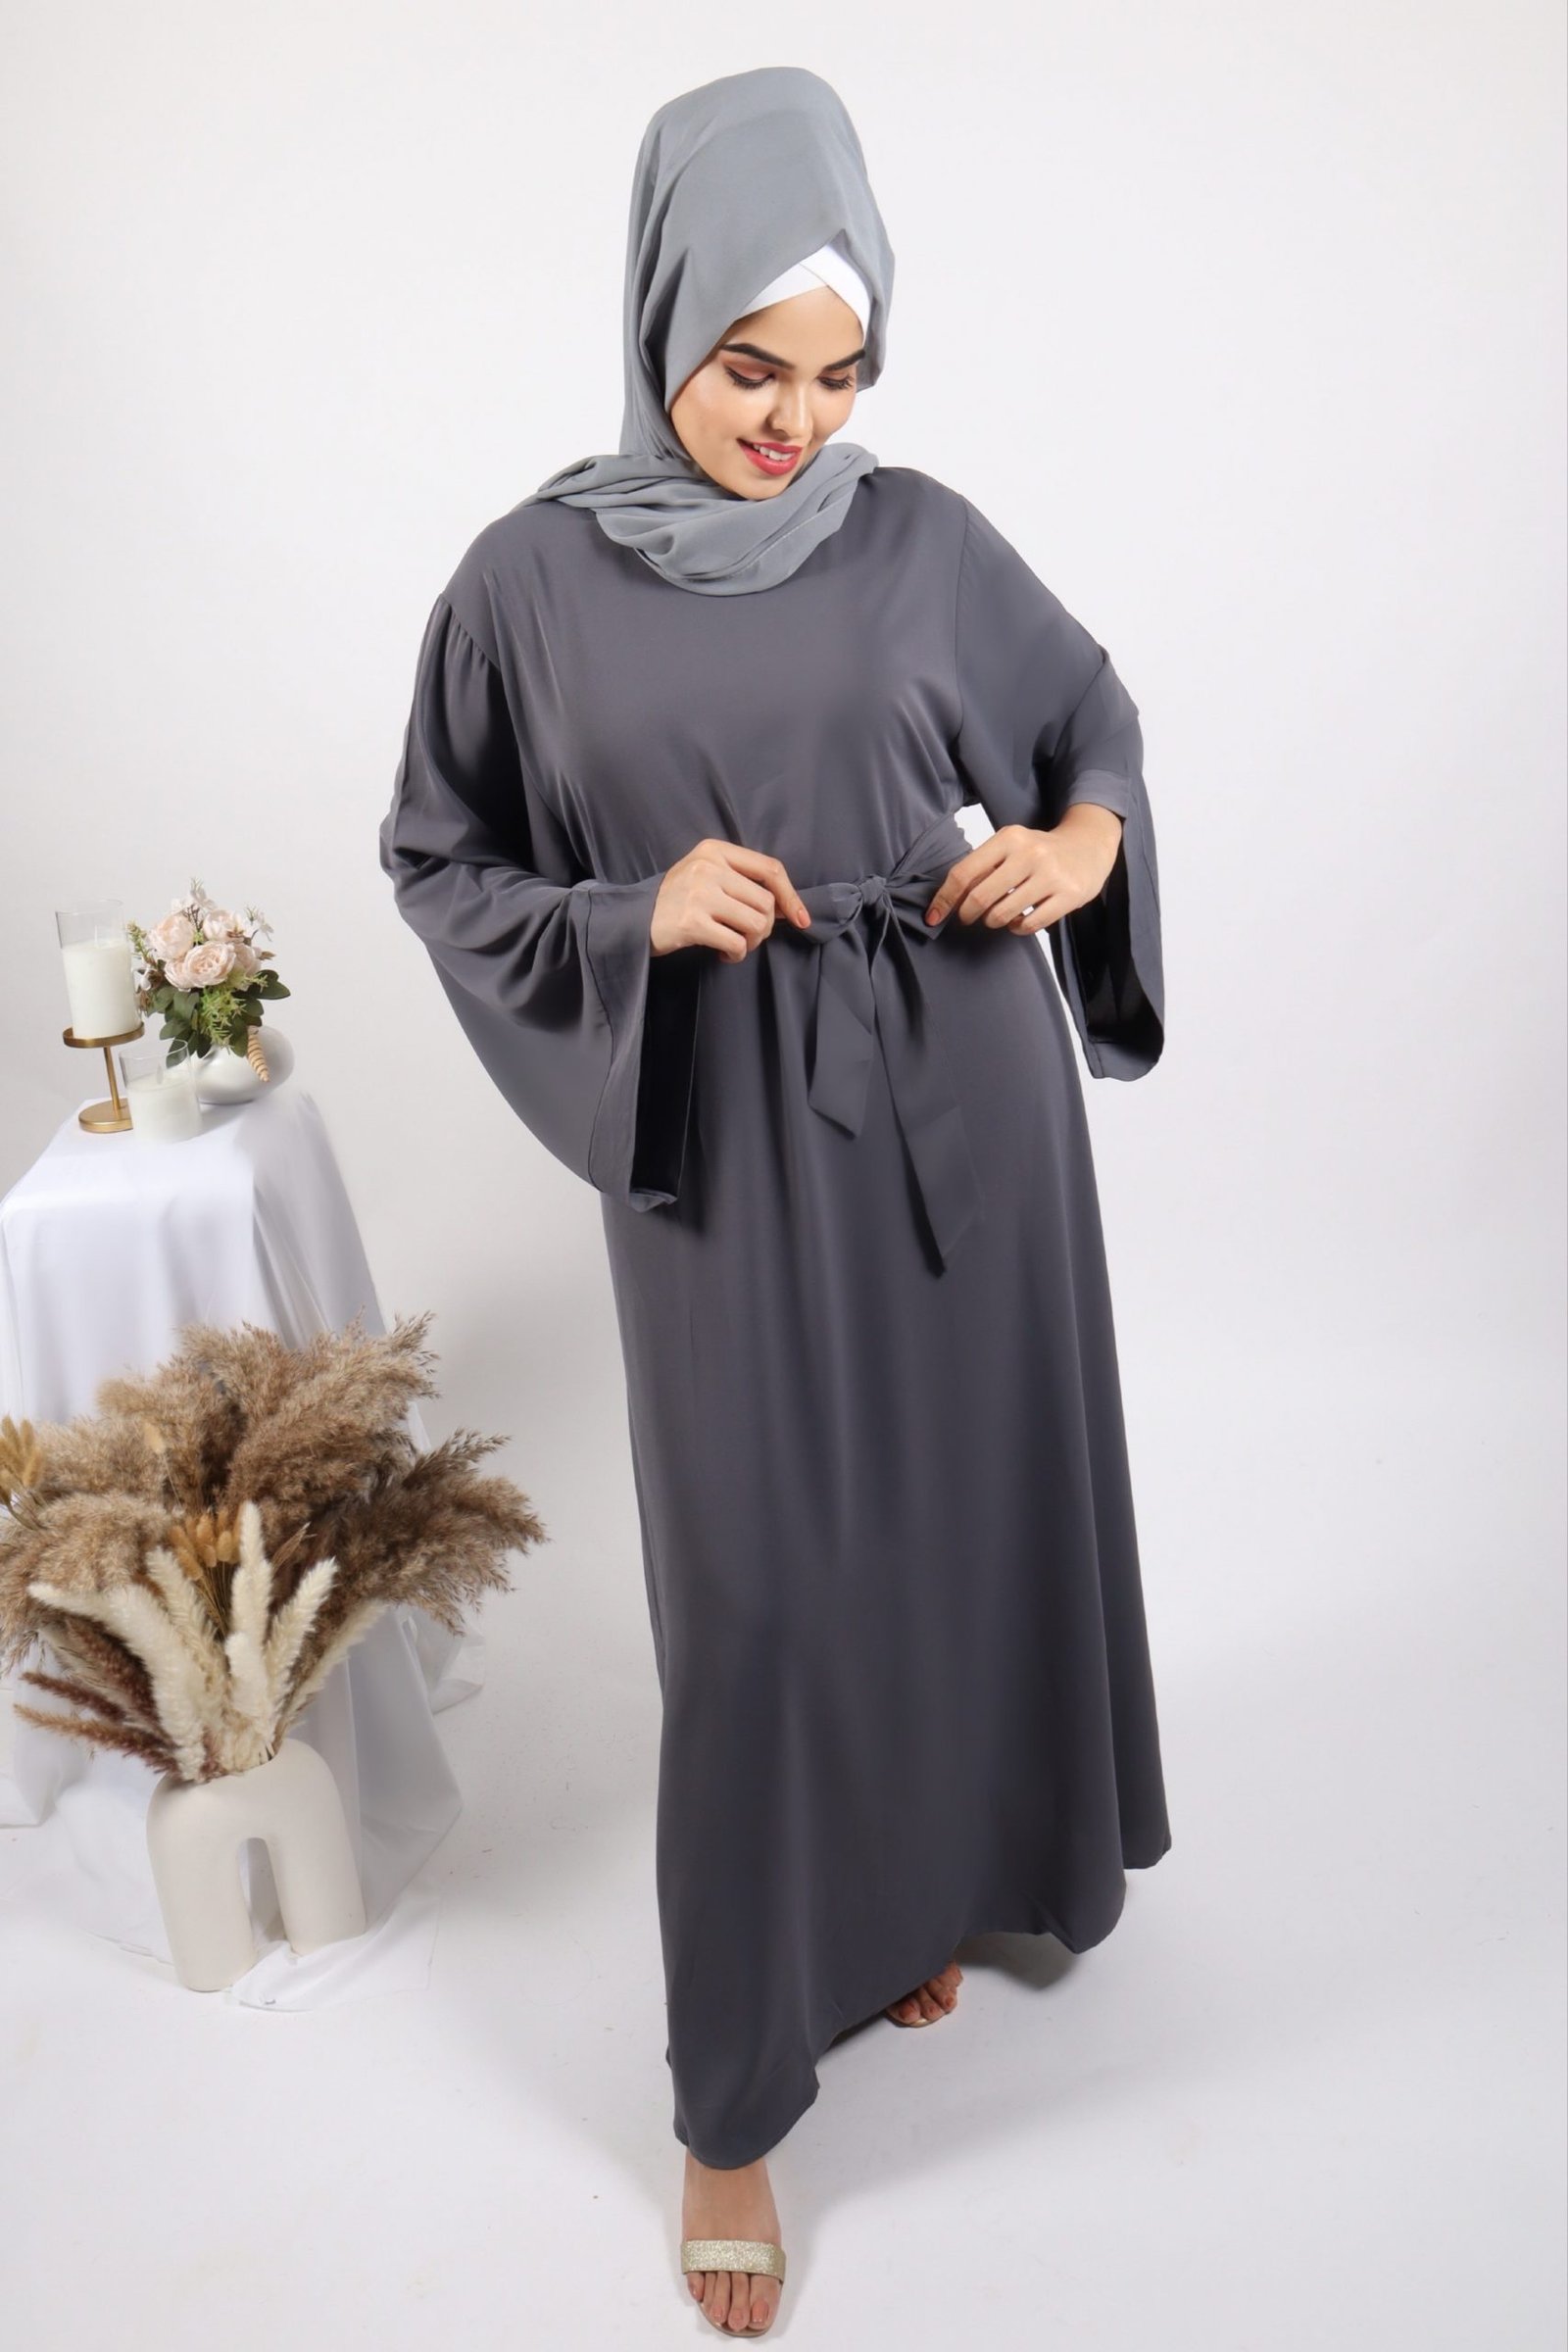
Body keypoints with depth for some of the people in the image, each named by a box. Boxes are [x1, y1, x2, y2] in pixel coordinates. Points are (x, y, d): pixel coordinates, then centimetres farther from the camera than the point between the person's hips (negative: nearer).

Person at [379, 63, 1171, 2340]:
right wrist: (638, 914, -15)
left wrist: (1079, 839, -7)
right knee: (764, 1593, 2)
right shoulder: (534, 578, -5)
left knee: (971, 1509, 15)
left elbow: (1093, 710, 14)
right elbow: (440, 861, 2)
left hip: (964, 1102, 3)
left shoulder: (922, 537, 0)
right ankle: (738, 2094, 22)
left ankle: (925, 1887, 45)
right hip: (732, 1143, -3)